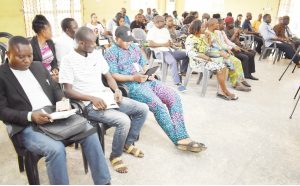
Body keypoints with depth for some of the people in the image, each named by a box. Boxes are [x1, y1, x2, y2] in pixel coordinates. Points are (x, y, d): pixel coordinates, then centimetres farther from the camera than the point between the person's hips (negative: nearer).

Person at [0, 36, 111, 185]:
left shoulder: (38, 66, 14)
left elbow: (55, 89, 19)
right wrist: (30, 116, -22)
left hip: (55, 116, 5)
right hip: (27, 126, -5)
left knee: (89, 133, -13)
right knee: (56, 148, -33)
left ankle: (103, 181, -1)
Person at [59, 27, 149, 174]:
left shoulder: (97, 54, 8)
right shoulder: (68, 60, -10)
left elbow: (108, 76, 15)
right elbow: (68, 91, -14)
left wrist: (117, 90, -4)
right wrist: (92, 98, -24)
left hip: (106, 96, 7)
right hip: (88, 104, -7)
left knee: (143, 109, 0)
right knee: (123, 120, -29)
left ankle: (128, 144, 18)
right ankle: (115, 156, -1)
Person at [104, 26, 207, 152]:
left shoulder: (134, 47, 19)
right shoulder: (111, 53, -1)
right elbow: (113, 75, -10)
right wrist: (133, 77, -20)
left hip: (146, 80, 7)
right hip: (130, 85, -7)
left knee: (174, 97, -11)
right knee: (158, 105, -27)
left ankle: (182, 137, -14)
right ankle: (179, 139, -14)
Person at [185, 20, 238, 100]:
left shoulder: (202, 36, 15)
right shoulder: (191, 38, -9)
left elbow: (207, 50, 16)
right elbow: (190, 53, -21)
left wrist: (209, 39, 4)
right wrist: (203, 56, -24)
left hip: (205, 59, 8)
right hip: (197, 61, -8)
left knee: (223, 66, -13)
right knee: (219, 68, -21)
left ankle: (222, 91, -17)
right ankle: (225, 91, -7)